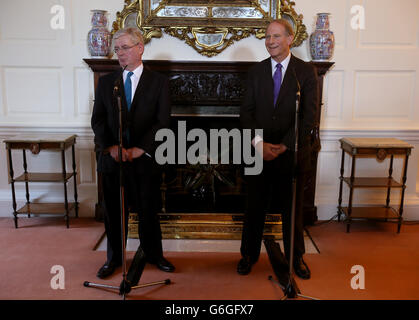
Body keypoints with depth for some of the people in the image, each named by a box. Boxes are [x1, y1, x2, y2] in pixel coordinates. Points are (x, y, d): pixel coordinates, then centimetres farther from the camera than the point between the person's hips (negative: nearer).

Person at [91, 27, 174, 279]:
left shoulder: (159, 82, 1)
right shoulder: (106, 82, 9)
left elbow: (162, 122, -7)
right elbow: (98, 120, 4)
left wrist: (139, 149, -16)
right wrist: (110, 147, -13)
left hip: (144, 158, -2)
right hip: (112, 159, 2)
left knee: (148, 211, 9)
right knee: (114, 211, 11)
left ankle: (154, 254, 29)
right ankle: (114, 258, 29)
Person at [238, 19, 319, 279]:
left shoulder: (306, 72, -2)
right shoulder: (256, 71, 6)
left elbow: (309, 116, -8)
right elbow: (246, 111, 1)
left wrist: (284, 146, -16)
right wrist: (258, 143, -14)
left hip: (292, 153, -2)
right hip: (259, 152, 2)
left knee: (293, 207, 12)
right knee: (255, 206, 11)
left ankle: (296, 257, 31)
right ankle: (249, 254, 29)